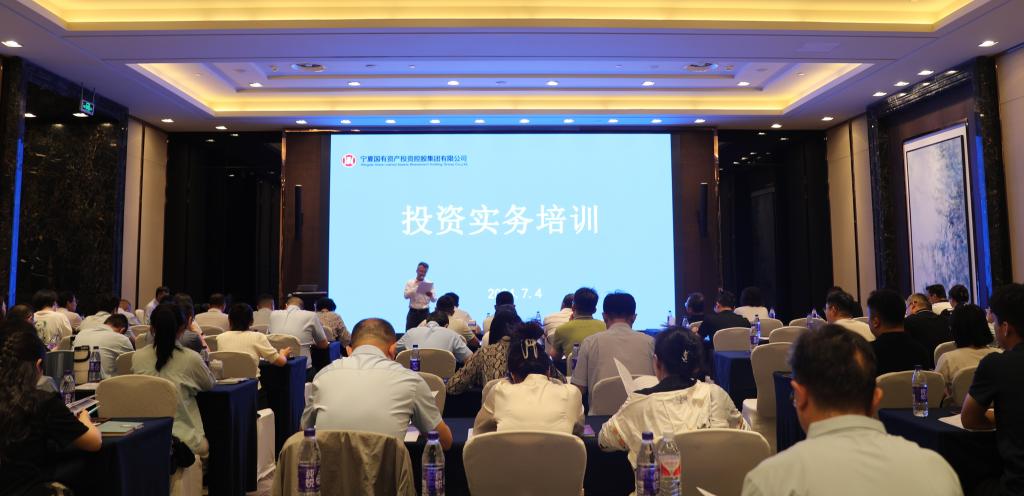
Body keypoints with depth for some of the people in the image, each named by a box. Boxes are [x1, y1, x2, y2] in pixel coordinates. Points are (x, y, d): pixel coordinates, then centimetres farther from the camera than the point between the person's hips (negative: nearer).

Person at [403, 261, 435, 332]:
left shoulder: (430, 284, 4)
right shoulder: (410, 282, 3)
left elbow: (434, 300, -1)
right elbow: (406, 296, -9)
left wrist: (431, 295, -25)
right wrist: (416, 287, -18)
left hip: (425, 313, 0)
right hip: (413, 312, 0)